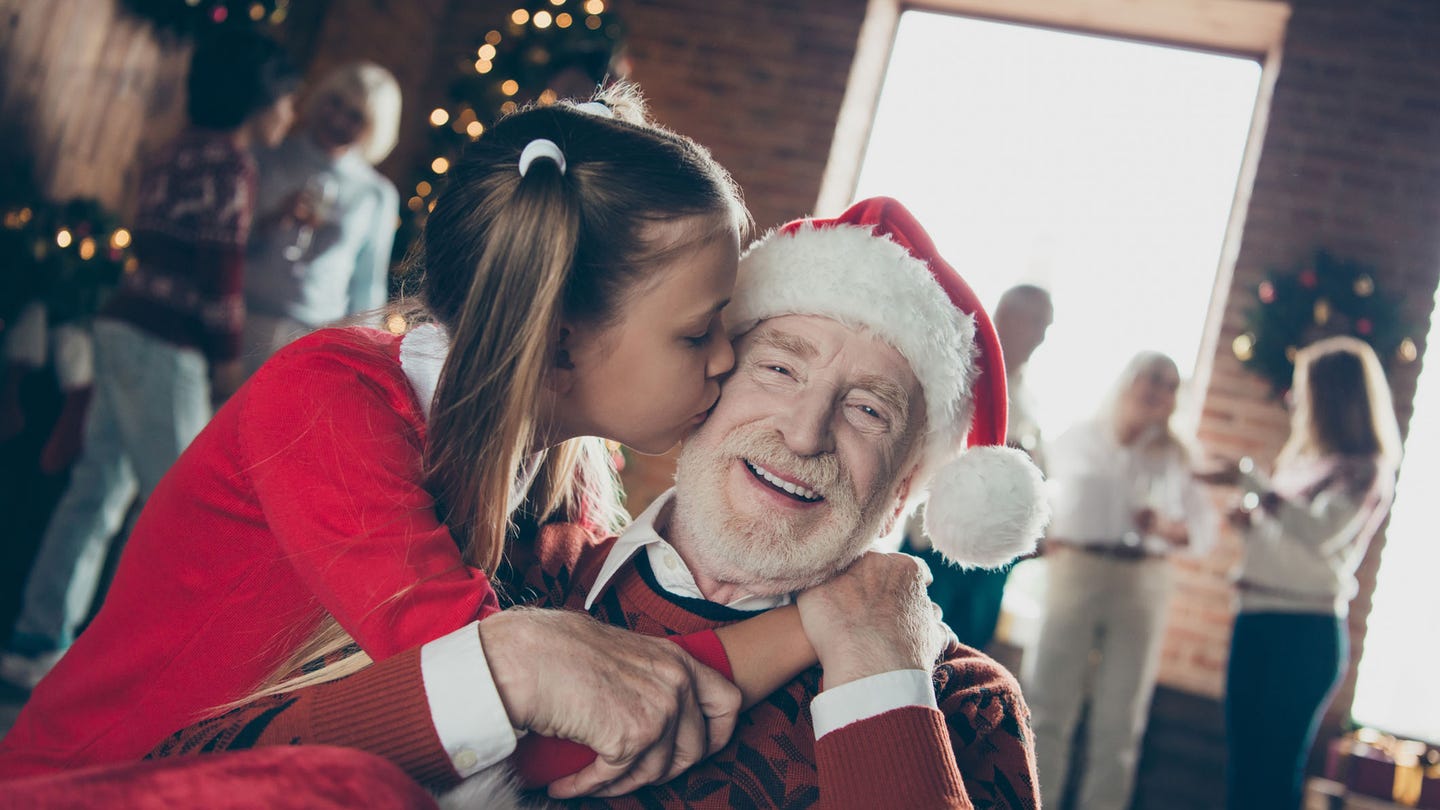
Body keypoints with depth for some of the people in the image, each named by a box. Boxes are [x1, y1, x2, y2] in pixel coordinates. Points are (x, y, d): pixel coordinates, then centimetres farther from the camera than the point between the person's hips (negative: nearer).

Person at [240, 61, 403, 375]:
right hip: (246, 327, 1)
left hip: (318, 338, -1)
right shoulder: (267, 159, 7)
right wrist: (272, 220, -9)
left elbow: (367, 287, 10)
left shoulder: (377, 195, 6)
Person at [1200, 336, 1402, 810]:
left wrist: (1249, 479, -24)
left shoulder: (1364, 470, -7)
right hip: (1256, 622, 8)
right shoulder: (1306, 461, 17)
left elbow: (1321, 532, -24)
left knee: (1274, 770, -4)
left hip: (1304, 632, -8)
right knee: (1242, 765, 10)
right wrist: (1253, 523, 5)